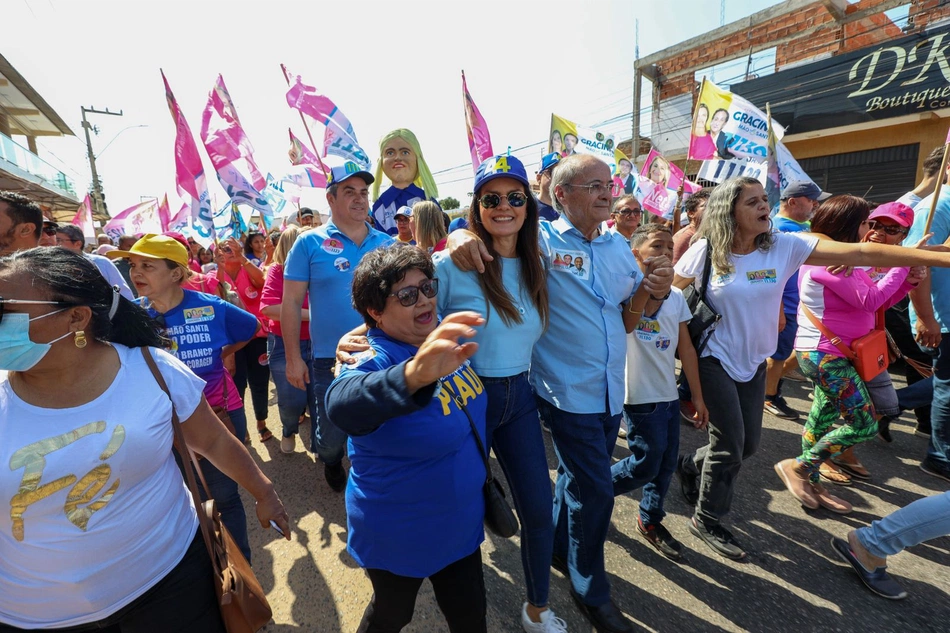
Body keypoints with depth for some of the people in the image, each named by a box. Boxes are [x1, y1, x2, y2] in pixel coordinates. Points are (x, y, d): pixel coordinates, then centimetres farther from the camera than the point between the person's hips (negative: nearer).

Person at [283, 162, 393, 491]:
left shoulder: (387, 243, 4)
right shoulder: (310, 243, -4)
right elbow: (291, 302, -3)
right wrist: (293, 358, -6)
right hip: (331, 361, -2)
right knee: (330, 438, 11)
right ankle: (332, 463, 47)